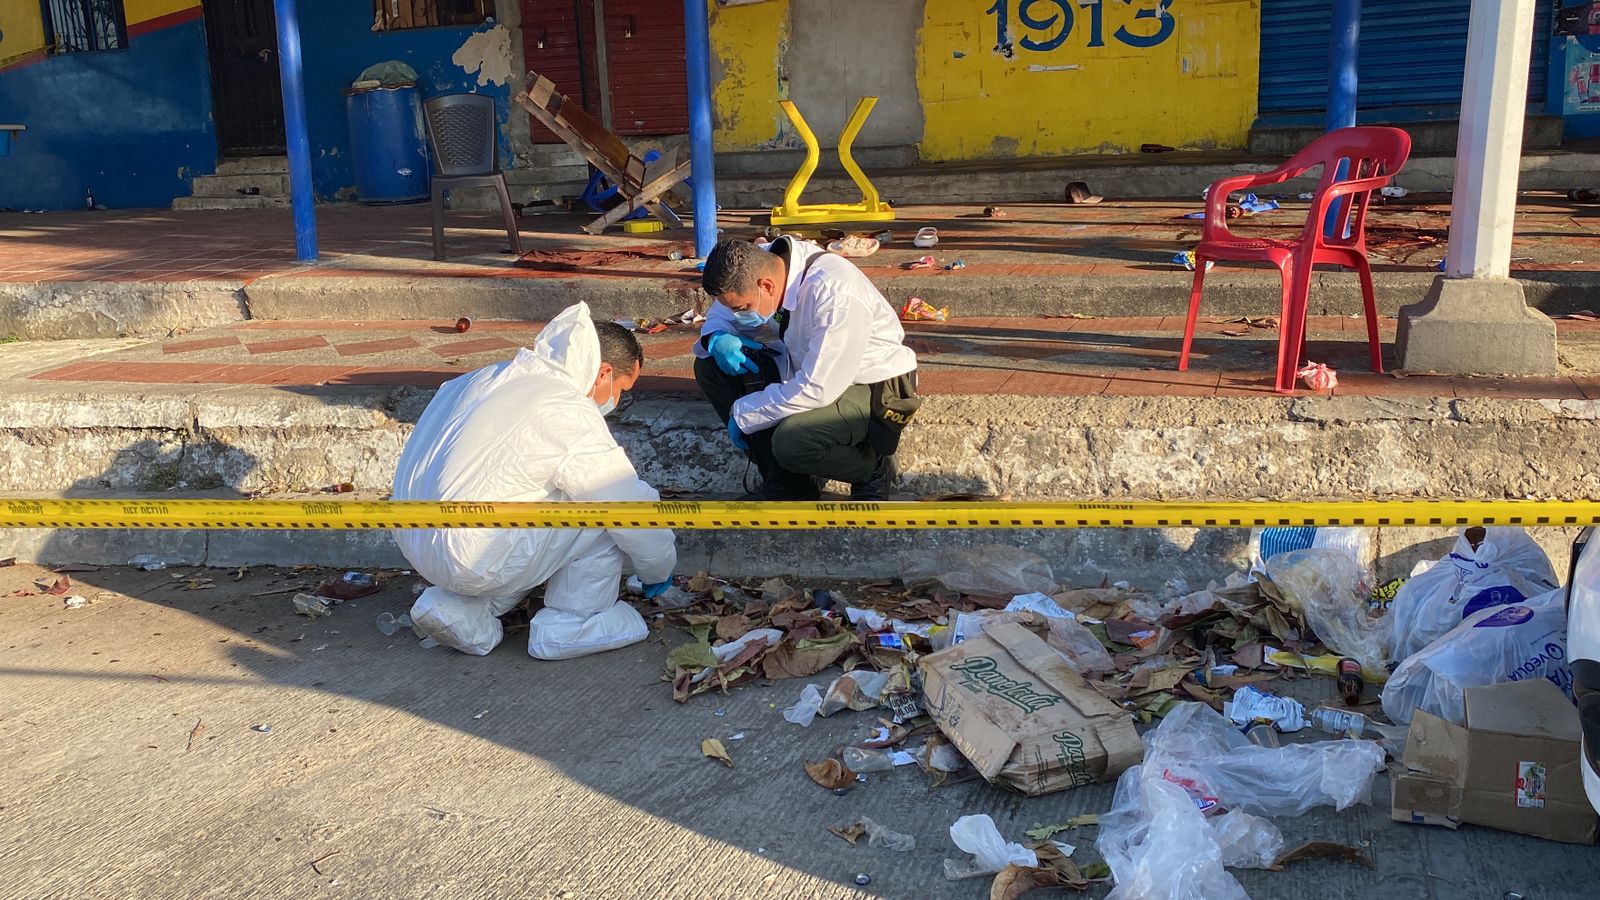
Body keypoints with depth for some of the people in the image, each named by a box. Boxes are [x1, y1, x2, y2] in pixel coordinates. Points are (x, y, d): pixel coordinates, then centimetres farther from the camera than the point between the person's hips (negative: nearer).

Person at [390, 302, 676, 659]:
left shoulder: (484, 378, 12)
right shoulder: (571, 415, -13)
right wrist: (659, 572, 13)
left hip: (412, 542, 9)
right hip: (472, 560, -9)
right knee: (607, 504, -1)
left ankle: (461, 610, 17)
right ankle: (572, 624, 8)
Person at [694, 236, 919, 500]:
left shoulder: (836, 294, -33)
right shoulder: (757, 270, -11)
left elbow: (817, 390, -33)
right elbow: (719, 314, 8)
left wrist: (743, 415, -22)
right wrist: (717, 339, -17)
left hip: (872, 388, -8)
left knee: (793, 440, -36)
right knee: (710, 366, -6)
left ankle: (873, 467, -2)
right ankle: (782, 480, -1)